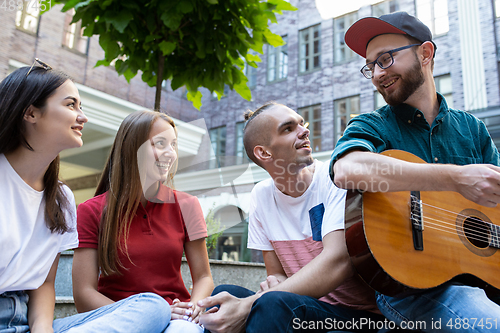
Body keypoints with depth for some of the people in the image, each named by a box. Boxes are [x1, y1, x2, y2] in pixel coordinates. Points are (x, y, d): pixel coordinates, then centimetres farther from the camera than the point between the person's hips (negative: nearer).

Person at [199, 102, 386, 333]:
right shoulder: (261, 196, 3)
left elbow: (339, 260, -25)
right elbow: (277, 273, 8)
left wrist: (249, 306, -32)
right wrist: (275, 284, -19)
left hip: (363, 314, -4)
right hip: (309, 305, 4)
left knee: (272, 304, -31)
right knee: (224, 294, -19)